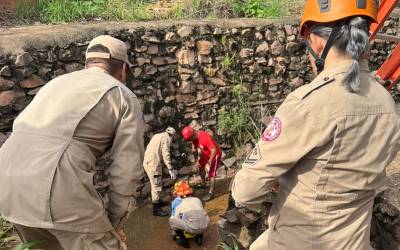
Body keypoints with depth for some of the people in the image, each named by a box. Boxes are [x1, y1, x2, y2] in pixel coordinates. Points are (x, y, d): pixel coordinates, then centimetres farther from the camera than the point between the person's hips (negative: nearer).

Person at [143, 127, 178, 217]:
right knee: (156, 186, -2)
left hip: (147, 162, 9)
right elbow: (166, 154, -17)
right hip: (153, 164, -9)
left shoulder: (157, 135, 20)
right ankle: (156, 209, 3)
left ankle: (157, 202, 37)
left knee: (155, 184, 22)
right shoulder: (167, 138, -6)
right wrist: (170, 169, -17)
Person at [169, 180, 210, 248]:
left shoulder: (177, 202, 15)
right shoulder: (197, 199, 25)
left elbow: (174, 218, 25)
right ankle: (199, 236, 21)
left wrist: (174, 234, 43)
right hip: (204, 227, 5)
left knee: (171, 220, 9)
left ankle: (183, 240, 9)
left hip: (190, 228, -5)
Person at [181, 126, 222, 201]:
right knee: (200, 166, 23)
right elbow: (194, 149, 2)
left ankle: (211, 193, -2)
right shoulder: (194, 137, -11)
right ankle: (203, 183, 44)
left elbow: (214, 150, -34)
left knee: (211, 174, -10)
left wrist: (209, 163, -34)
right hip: (205, 153, 9)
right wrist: (196, 160, -10)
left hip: (215, 154, -9)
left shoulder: (205, 137, -36)